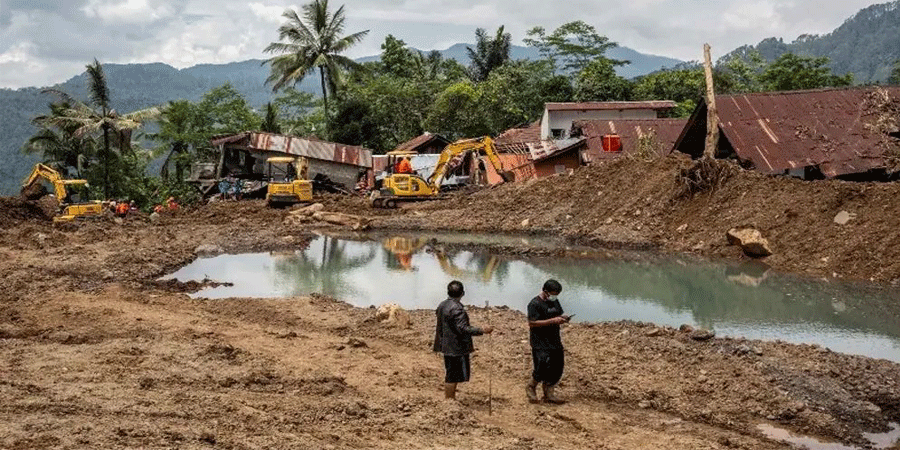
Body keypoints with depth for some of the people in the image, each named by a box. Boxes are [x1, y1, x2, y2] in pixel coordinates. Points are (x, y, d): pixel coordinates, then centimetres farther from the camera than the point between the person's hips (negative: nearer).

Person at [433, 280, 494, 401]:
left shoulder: (442, 305, 9)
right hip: (456, 347, -10)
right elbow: (463, 328, -27)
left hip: (446, 345, 10)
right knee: (453, 377, -1)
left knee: (450, 375, 19)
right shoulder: (456, 308, -21)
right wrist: (482, 330, -25)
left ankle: (449, 398, 27)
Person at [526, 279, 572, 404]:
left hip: (555, 341, 8)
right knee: (544, 366, -14)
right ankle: (531, 387, 11)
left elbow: (560, 314, 27)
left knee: (557, 367, 7)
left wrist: (563, 318, 1)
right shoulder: (535, 304, -13)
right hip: (540, 343, -8)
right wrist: (553, 321, -23)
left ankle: (549, 393, 19)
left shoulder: (555, 301, 14)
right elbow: (532, 323, -20)